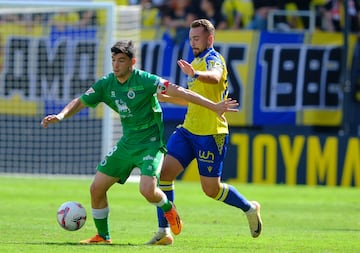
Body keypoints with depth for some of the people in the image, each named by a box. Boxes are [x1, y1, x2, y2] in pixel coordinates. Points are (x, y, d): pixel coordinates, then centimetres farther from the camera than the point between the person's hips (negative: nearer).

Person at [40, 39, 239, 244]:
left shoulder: (144, 80, -17)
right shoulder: (106, 85, 0)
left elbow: (179, 92, -19)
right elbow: (80, 102, 6)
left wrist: (214, 107, -22)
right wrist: (60, 116, -15)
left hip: (150, 143, -6)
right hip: (127, 143, 6)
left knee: (148, 190, -26)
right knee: (97, 188, -1)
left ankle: (169, 209, 9)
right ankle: (103, 237, 17)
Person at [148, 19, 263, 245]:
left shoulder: (213, 58, -12)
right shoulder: (197, 62, 17)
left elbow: (215, 77, -39)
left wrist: (195, 74, -58)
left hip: (211, 134, -8)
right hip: (188, 130, 8)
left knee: (211, 189, 0)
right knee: (164, 171, -8)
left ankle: (250, 208, 27)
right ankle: (164, 231, -5)